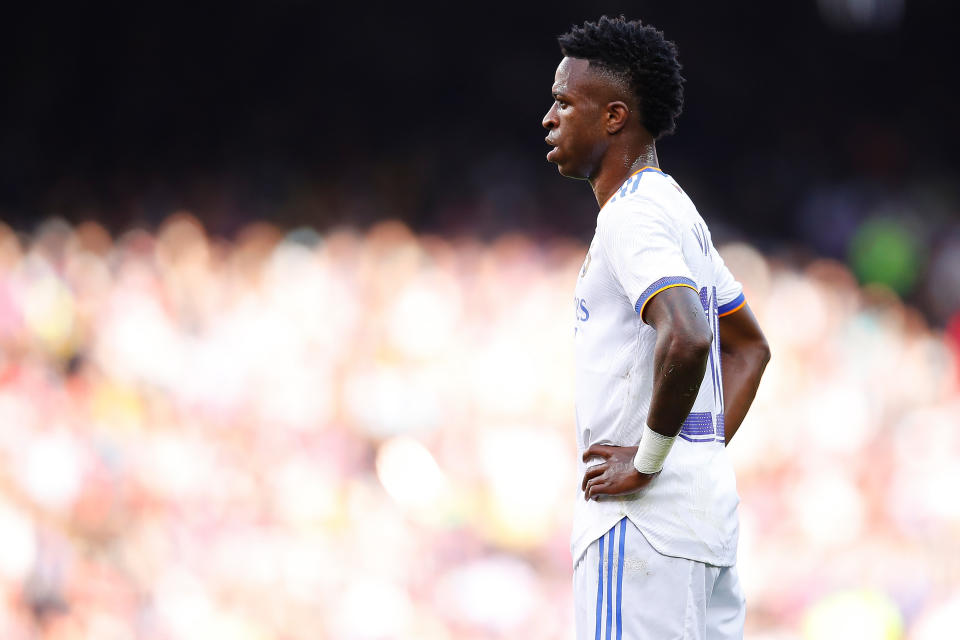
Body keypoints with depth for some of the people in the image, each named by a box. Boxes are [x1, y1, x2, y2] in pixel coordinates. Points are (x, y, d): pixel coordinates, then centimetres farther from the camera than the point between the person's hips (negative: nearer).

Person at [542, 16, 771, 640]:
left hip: (644, 517, -10)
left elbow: (687, 338, -30)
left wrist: (647, 460, -20)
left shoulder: (635, 216, -12)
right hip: (710, 503, 10)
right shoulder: (679, 211, 19)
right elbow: (750, 347, 29)